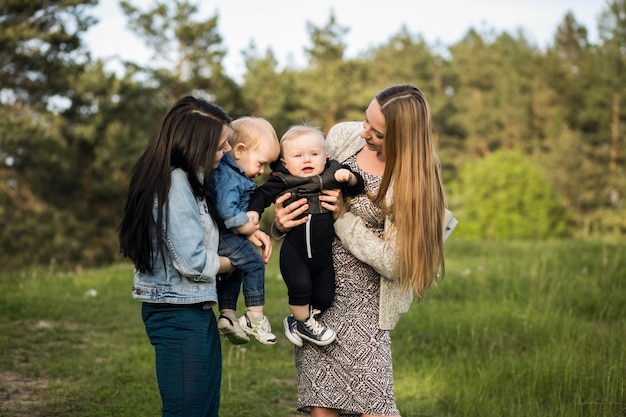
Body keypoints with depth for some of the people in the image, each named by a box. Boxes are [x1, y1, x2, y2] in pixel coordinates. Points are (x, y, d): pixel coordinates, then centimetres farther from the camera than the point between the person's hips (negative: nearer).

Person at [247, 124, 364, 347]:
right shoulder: (283, 182, -8)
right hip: (294, 251, -3)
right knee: (300, 287, -18)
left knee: (325, 296, 6)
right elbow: (262, 194, 0)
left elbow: (357, 187, -3)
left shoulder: (332, 175, -3)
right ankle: (305, 323, 11)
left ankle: (297, 320, 32)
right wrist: (253, 211, -17)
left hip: (323, 252, 3)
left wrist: (349, 177, -23)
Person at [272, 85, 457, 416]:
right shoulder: (342, 136, -1)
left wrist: (344, 217, -16)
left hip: (363, 302, -4)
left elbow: (394, 261, -15)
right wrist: (282, 220, -7)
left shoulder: (413, 183, -14)